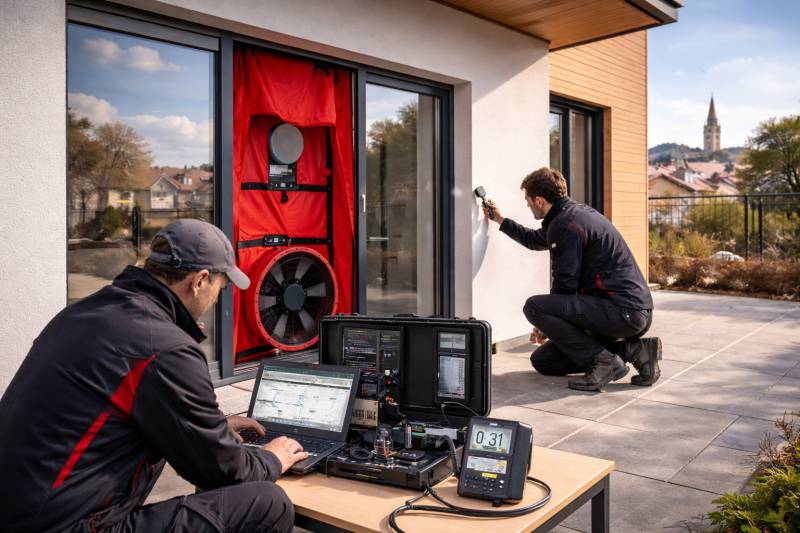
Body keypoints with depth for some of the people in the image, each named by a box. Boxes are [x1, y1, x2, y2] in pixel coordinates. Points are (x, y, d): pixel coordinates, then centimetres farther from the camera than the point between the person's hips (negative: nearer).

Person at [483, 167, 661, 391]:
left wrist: (545, 326, 0)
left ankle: (604, 360, -12)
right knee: (542, 360, 11)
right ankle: (632, 349, 9)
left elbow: (565, 285, -15)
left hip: (623, 312, -10)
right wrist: (500, 220, 39)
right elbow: (535, 240, 35)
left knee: (533, 307, -20)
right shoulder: (576, 212, 16)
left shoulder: (565, 225, -16)